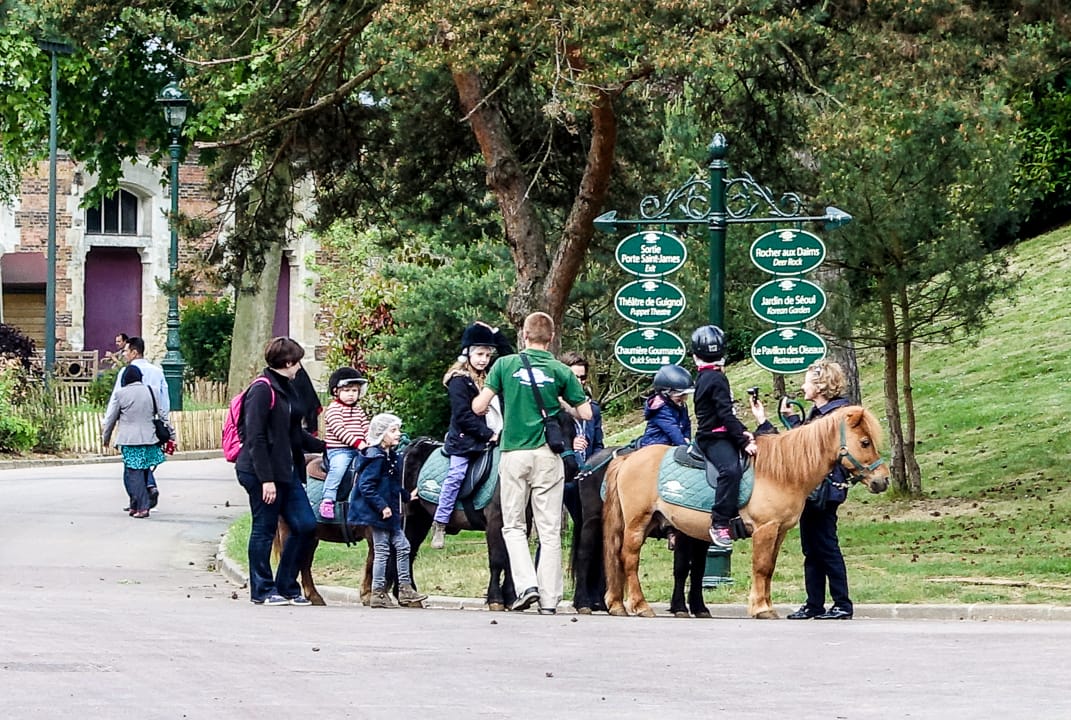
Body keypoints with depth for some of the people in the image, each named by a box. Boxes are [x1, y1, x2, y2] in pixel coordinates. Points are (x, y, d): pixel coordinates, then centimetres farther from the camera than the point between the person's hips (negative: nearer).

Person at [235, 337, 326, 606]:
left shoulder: (285, 390, 16)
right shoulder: (262, 390, -13)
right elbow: (255, 438, -18)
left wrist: (324, 447, 30)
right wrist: (266, 479, -21)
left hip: (287, 472, 9)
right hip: (263, 473, -9)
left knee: (306, 526, 5)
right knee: (264, 530, 0)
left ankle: (286, 586, 15)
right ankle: (262, 591, 9)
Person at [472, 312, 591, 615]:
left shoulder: (505, 365, 0)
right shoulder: (560, 371, 0)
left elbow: (478, 407, -1)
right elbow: (586, 413, 2)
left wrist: (479, 403, 22)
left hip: (513, 453, 0)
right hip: (548, 454, 0)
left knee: (513, 526, 10)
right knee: (550, 530, 4)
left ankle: (527, 583, -8)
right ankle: (549, 597, 2)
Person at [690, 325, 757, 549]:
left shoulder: (703, 377, 17)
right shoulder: (716, 379, -12)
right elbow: (726, 415, -18)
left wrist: (742, 432, 11)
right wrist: (743, 442, -16)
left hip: (709, 436, 10)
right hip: (714, 439, -10)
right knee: (731, 468, -33)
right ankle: (720, 523, -40)